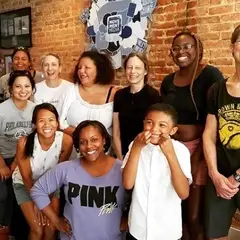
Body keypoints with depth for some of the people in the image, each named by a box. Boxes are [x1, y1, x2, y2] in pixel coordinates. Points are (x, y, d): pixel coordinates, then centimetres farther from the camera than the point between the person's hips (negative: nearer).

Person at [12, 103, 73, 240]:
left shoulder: (66, 140, -27)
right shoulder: (24, 143, -31)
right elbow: (26, 176, -16)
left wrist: (52, 197, -5)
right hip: (24, 184, -2)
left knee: (51, 228, -2)